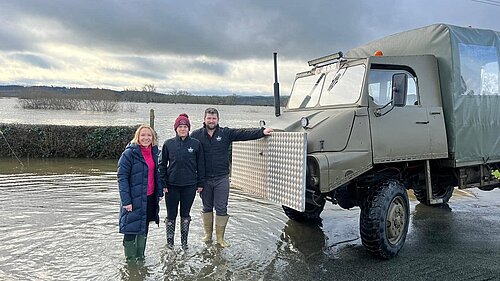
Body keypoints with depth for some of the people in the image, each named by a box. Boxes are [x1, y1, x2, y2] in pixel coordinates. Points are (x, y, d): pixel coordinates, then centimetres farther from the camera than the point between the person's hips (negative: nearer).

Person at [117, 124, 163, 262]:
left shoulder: (154, 152, 7)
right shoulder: (129, 153, -14)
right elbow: (122, 177, -16)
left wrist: (159, 192, 11)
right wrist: (126, 201, -20)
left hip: (150, 198, 7)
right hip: (134, 199, -7)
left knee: (144, 228, 18)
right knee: (131, 229, 3)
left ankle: (140, 257, 33)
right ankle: (130, 259, 20)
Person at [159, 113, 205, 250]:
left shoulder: (196, 144, -2)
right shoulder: (168, 144, -1)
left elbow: (200, 165, 4)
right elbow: (162, 164, 3)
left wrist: (200, 183, 2)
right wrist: (163, 183, -3)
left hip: (190, 185, 0)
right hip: (172, 186, 0)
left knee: (185, 214, 13)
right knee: (171, 215, 8)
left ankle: (184, 241, 27)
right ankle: (170, 241, 24)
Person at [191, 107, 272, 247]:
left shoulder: (226, 133, 0)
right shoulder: (196, 135, -1)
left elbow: (244, 133, -7)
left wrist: (262, 132, -18)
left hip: (221, 178, 0)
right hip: (204, 179, 1)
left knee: (221, 209, 3)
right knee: (207, 208, 15)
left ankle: (220, 237, 17)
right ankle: (208, 234, 31)